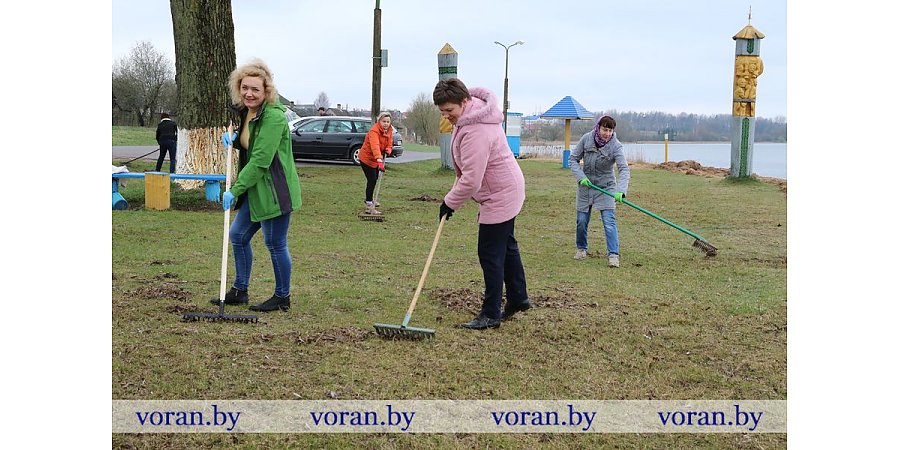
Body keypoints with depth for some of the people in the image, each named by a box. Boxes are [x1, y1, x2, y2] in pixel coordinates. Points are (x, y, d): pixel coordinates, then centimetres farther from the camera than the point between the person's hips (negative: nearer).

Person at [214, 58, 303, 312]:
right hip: (255, 189, 10)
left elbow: (260, 160, -24)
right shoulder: (246, 111, 9)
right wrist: (232, 139, 2)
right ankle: (240, 291, 28)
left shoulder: (273, 117, -20)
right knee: (237, 235, 14)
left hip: (275, 190, -9)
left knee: (275, 243, 1)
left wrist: (235, 190, -22)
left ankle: (282, 298, 17)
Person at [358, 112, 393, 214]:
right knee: (372, 180, -14)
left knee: (374, 180, 23)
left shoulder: (389, 130, -2)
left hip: (376, 159, 9)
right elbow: (375, 146, -44)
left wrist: (388, 150, -16)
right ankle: (369, 207, -13)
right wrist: (379, 160, -57)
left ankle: (369, 199, 44)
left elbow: (389, 143, 9)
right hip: (366, 158, -9)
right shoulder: (374, 131, -30)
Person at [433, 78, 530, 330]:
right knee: (506, 245, 22)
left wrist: (450, 203, -17)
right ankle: (518, 298, 37)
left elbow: (471, 180, -31)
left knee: (490, 254, -6)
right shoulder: (472, 112, 2)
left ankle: (491, 315, 2)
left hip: (499, 196, -11)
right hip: (507, 189, 11)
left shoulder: (476, 132, -32)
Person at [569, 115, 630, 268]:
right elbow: (573, 159, -2)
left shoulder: (616, 146, -19)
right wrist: (581, 177, -18)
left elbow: (624, 169, -29)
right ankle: (581, 248, 30)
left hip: (605, 187, -2)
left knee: (609, 221, -12)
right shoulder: (586, 139, -11)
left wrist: (621, 191, -45)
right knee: (581, 220, 8)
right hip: (585, 185, 2)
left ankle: (613, 255, -10)